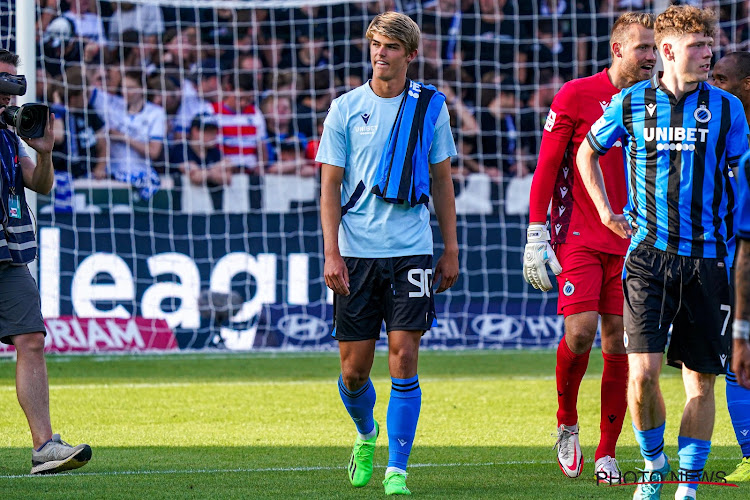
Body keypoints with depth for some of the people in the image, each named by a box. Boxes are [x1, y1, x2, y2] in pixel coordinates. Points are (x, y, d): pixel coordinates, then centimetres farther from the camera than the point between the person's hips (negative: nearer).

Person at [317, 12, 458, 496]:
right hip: (356, 254, 0)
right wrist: (332, 253, -7)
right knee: (354, 368, 4)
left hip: (411, 252, 0)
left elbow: (443, 182, 12)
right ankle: (367, 433, 34)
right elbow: (330, 186, 2)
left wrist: (451, 251, 8)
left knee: (404, 360, -9)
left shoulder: (430, 107, 4)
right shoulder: (345, 109, 2)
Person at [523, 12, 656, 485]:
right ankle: (567, 425, 11)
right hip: (578, 239, -4)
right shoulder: (576, 96, -3)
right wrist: (536, 236, -6)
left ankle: (607, 454, 6)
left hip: (629, 245, 4)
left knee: (619, 345, 0)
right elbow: (546, 167, -2)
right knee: (580, 334, -14)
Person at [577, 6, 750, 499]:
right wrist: (605, 211, 14)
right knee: (643, 370, -11)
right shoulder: (630, 103, 4)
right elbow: (587, 151, 21)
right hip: (649, 255, -1)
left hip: (707, 259, 1)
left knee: (701, 379, 1)